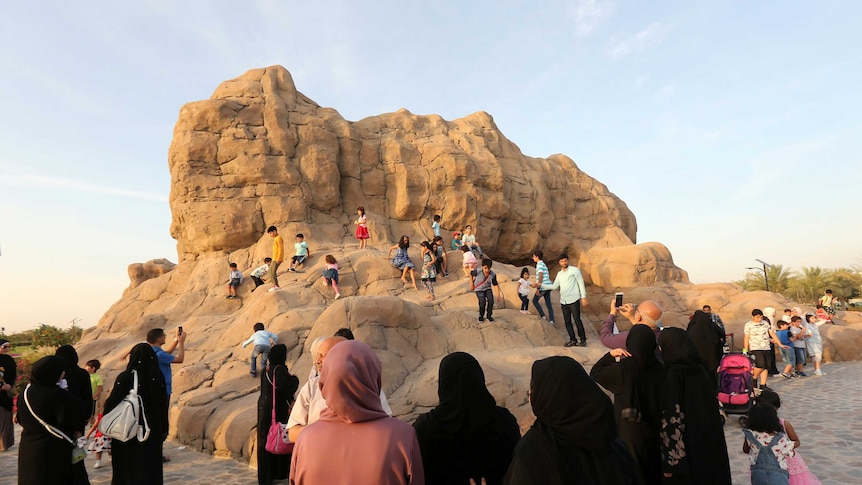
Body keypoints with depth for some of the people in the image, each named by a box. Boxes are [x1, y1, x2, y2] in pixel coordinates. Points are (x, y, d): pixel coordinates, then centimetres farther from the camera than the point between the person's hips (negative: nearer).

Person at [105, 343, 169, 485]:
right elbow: (163, 405, -1)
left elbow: (112, 403, -16)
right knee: (151, 467, 12)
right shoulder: (158, 377, -4)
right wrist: (164, 430, 8)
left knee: (127, 469, 13)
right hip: (152, 431, 2)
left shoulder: (124, 377, -11)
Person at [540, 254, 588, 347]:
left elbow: (581, 283, -3)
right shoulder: (559, 274, 16)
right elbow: (554, 286, 19)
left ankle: (583, 339, 8)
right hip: (563, 301, 6)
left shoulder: (574, 270, -1)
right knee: (567, 321, 6)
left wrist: (583, 297, -9)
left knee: (577, 320, -4)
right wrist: (541, 286, 10)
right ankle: (573, 340, 16)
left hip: (573, 300, -6)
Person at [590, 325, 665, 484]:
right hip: (654, 427, 3)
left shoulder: (623, 368, -22)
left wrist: (610, 355, -3)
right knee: (655, 470, 24)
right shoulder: (659, 368, -13)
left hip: (631, 429, -3)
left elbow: (594, 374, -6)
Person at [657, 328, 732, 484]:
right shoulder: (699, 370, 2)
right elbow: (714, 411, 10)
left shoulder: (673, 375, -20)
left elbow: (672, 420, -21)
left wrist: (669, 461, -17)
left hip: (688, 452, -7)